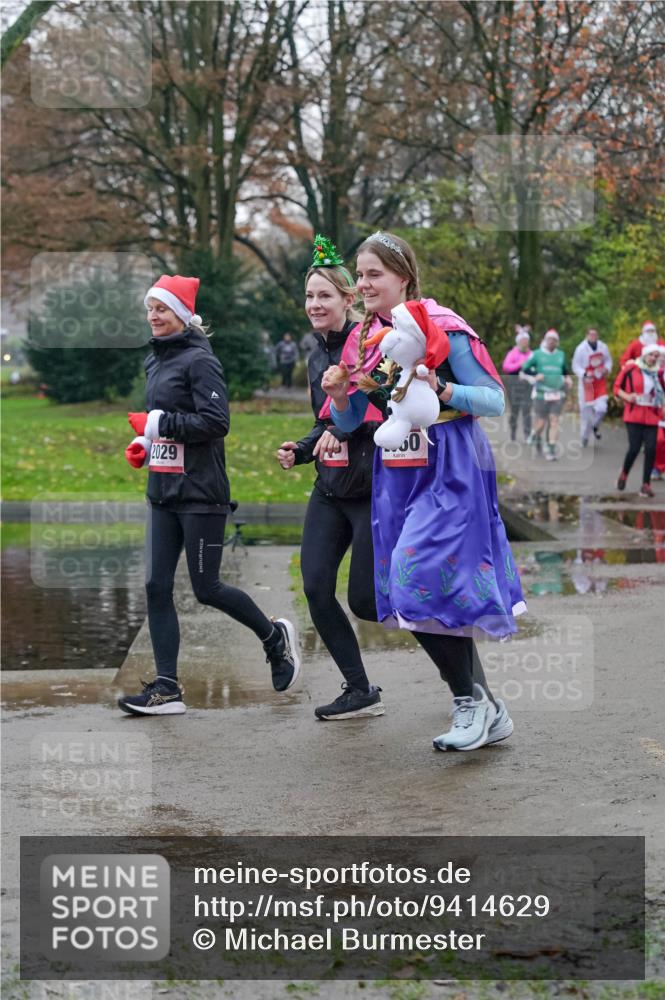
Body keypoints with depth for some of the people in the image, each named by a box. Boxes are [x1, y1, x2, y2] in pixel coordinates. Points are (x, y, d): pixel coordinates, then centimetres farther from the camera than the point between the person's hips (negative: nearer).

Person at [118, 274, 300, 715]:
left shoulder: (199, 360, -11)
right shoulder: (157, 360, 15)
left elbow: (215, 422, -19)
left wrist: (159, 423, -18)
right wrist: (144, 442, 7)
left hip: (200, 492, -8)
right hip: (164, 492, 8)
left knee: (206, 588, -1)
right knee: (157, 587, 1)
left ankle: (274, 636, 24)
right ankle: (167, 687, 4)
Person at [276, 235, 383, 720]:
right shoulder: (318, 357, 14)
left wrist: (343, 429, -26)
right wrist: (300, 450, 7)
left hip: (373, 487, -7)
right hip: (330, 489, 7)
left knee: (364, 599, -6)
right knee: (315, 588, -3)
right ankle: (360, 691, 9)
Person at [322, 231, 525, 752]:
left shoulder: (444, 328, -10)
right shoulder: (363, 338, 9)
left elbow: (495, 401, -9)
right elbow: (348, 420, 13)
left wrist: (442, 390, -25)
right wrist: (339, 393, -8)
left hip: (450, 472, -7)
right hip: (396, 476, 7)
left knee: (425, 581, -16)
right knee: (410, 596, 5)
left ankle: (472, 702, 2)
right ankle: (489, 712, 16)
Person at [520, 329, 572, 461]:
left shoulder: (561, 355, 13)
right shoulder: (537, 354, 2)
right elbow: (524, 370, 4)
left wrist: (567, 378, 13)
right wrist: (536, 376, -12)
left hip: (557, 393, 2)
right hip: (541, 394, -2)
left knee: (554, 420, -7)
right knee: (541, 422, 1)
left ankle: (551, 449, -5)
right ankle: (536, 437, 34)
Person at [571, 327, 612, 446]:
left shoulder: (603, 347, -1)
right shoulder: (581, 349, -14)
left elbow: (608, 360, 14)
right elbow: (576, 366, -10)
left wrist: (607, 369, -7)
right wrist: (585, 374, -26)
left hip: (600, 382, 3)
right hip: (587, 383, -3)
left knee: (601, 408, -9)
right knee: (586, 410, 2)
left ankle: (595, 427, 23)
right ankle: (585, 436, 20)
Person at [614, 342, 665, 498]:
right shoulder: (630, 368, -3)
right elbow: (617, 387, 4)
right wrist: (627, 396, -14)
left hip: (652, 417, 3)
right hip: (634, 415, -3)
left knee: (651, 449, -5)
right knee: (634, 448, -11)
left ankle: (646, 485, 5)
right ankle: (624, 474, 18)